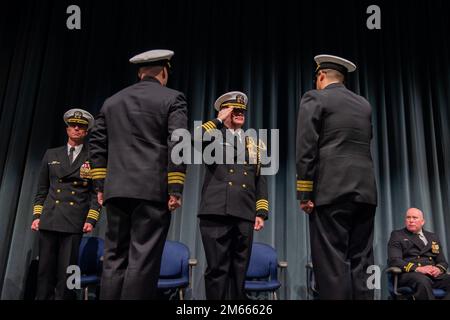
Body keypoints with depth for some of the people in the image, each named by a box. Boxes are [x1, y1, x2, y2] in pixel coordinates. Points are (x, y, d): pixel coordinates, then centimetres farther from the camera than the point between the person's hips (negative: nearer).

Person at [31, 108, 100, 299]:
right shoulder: (51, 155, 15)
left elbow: (96, 192, 2)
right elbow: (41, 190, 15)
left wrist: (91, 219, -7)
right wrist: (37, 215, 6)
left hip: (74, 222, -2)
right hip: (49, 220, 3)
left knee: (66, 272, -2)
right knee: (45, 269, 5)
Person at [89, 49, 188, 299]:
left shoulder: (112, 101, 17)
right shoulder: (173, 99, 2)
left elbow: (98, 146, 14)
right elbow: (177, 145, -9)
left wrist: (101, 186, 16)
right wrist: (175, 190, -8)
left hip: (117, 190, 5)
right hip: (153, 190, -5)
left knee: (115, 258, 9)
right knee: (143, 259, -3)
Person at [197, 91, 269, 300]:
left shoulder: (254, 145, 21)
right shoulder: (214, 136, 12)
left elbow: (260, 181, 16)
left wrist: (261, 213, 6)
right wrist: (220, 120, 0)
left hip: (245, 216, 3)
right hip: (216, 213, -3)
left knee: (239, 270, 7)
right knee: (217, 269, -2)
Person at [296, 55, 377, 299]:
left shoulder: (314, 98, 2)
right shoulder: (364, 104, 20)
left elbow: (306, 150, -7)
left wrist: (305, 194, -7)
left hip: (332, 190, -6)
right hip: (365, 190, 6)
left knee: (331, 261, -5)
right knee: (361, 261, 7)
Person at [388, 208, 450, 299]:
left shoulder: (433, 237, 25)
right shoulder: (397, 235, 11)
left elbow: (443, 262, 21)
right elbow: (394, 260, -3)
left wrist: (439, 269, -4)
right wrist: (417, 268, -18)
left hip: (434, 275, 4)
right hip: (409, 274, -4)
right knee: (423, 281, -37)